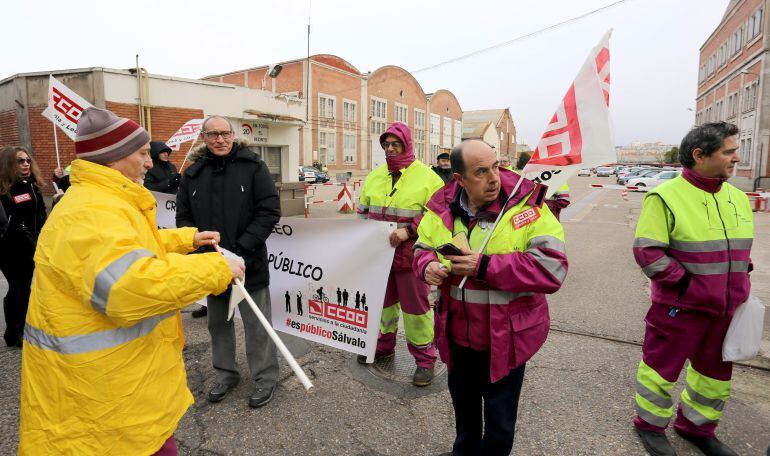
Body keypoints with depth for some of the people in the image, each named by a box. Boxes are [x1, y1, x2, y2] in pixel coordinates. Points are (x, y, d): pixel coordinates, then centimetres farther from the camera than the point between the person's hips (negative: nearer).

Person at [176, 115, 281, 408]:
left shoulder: (252, 166, -5)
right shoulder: (193, 173, 6)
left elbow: (270, 211, -11)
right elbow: (183, 218, 8)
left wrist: (241, 248, -16)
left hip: (250, 263, -4)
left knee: (256, 323, 5)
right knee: (218, 323, 18)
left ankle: (265, 378, 23)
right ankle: (226, 374, 37)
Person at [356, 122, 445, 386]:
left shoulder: (427, 177, -6)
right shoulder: (375, 176, 11)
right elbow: (362, 210, 18)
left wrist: (408, 230, -21)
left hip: (411, 255, -5)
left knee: (415, 307, 5)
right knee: (383, 302, 20)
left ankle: (425, 359, 22)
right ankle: (384, 346, 40)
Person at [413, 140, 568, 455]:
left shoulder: (526, 205, -18)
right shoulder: (442, 208, -5)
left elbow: (552, 268, -24)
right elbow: (422, 248, 9)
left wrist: (485, 266, -29)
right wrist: (427, 266, -15)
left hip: (506, 336, -4)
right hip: (458, 333, 4)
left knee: (499, 422, 17)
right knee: (463, 406, 29)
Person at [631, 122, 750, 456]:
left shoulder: (737, 198, 7)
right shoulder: (665, 197, -17)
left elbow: (739, 249, 19)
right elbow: (647, 251, -21)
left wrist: (740, 289, 12)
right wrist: (683, 283, -21)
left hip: (725, 310, 8)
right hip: (680, 308, -7)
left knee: (715, 372, 21)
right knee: (662, 368, 8)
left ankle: (696, 427, 43)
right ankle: (650, 424, 32)